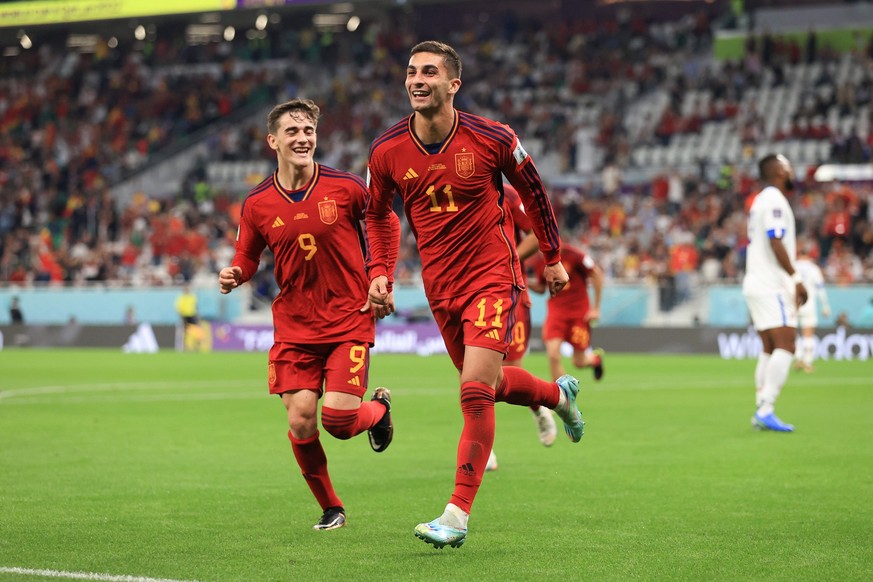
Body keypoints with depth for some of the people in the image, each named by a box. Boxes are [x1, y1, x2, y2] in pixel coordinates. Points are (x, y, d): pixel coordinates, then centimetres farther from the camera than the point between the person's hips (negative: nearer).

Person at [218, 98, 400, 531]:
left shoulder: (345, 187, -7)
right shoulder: (257, 203, -2)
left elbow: (388, 226, 9)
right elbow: (247, 257, 11)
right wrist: (233, 276, -12)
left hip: (349, 320, -2)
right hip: (293, 328, 2)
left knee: (338, 419, -14)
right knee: (300, 421, -7)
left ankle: (379, 409, 25)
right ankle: (330, 508, 16)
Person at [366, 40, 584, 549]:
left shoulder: (492, 138, -14)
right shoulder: (387, 151, -7)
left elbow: (534, 192, 4)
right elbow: (378, 213, 12)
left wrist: (554, 258, 10)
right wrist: (380, 272, 0)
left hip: (493, 274, -4)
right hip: (440, 285, 5)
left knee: (475, 389, -17)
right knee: (489, 384, 18)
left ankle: (458, 516, -13)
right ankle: (560, 395, 51)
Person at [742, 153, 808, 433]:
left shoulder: (761, 200, 19)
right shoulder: (774, 200, -11)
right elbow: (775, 243, -19)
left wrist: (791, 280, 23)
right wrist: (796, 279, -17)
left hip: (758, 284, 10)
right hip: (772, 286, -10)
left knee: (770, 351, 8)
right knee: (785, 347, -14)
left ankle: (762, 412, 6)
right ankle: (765, 411, -20)